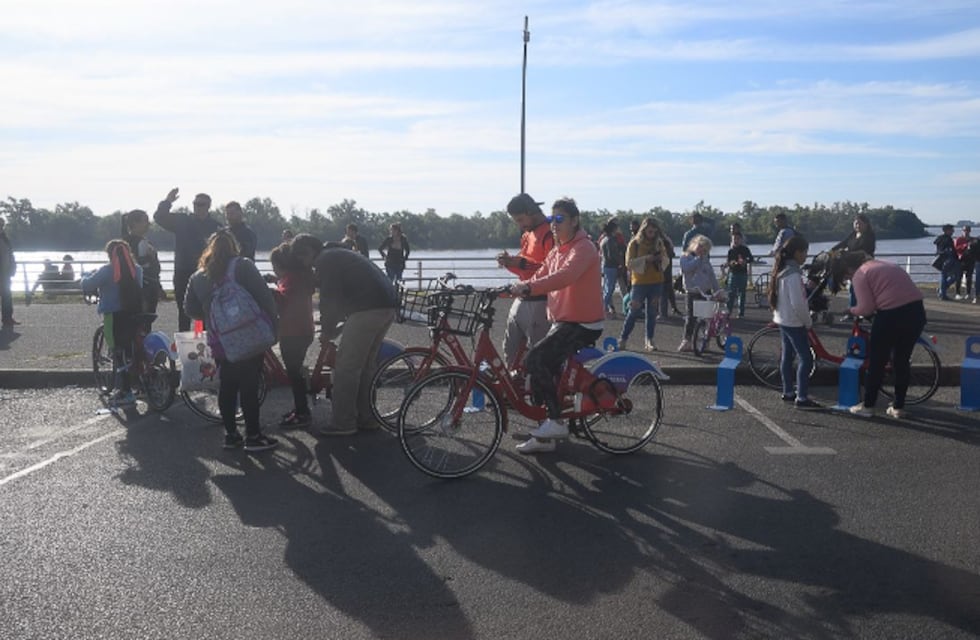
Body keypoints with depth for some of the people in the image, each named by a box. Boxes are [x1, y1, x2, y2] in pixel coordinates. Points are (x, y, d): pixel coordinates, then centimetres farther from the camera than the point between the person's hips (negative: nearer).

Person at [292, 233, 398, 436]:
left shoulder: (325, 260, -1)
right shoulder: (340, 254, 30)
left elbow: (330, 299, -6)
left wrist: (327, 330, 7)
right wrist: (334, 326, 27)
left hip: (368, 309, -10)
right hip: (388, 305, 10)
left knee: (346, 366, -3)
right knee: (367, 365, 18)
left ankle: (343, 423, 1)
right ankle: (367, 418, 23)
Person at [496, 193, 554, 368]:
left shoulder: (550, 233, -12)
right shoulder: (527, 234, 18)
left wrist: (522, 263, -26)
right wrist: (510, 263, 3)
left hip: (539, 303, -9)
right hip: (522, 300, 10)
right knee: (511, 349, 14)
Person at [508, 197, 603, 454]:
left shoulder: (583, 248, -14)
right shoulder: (556, 251, 15)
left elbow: (564, 276, -33)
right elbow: (540, 277, 5)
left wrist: (528, 287, -43)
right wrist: (516, 288, -15)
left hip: (582, 324, -9)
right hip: (561, 321, 9)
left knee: (536, 358, -23)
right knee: (541, 366, 4)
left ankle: (556, 421, -13)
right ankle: (544, 436, 14)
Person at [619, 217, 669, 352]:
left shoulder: (659, 243, 8)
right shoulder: (635, 243, -3)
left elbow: (666, 261, 14)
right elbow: (629, 263, -9)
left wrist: (662, 258, -9)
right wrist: (645, 259, -20)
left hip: (656, 282, 4)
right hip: (640, 283, -4)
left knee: (652, 312, 6)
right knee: (634, 311, -5)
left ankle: (649, 341, 14)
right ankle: (623, 339, 4)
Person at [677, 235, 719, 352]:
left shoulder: (706, 260, 16)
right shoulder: (686, 257, 2)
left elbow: (712, 276, 18)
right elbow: (687, 268, -20)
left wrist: (717, 291, 13)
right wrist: (698, 259, -13)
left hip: (706, 292, 5)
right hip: (693, 292, -4)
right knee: (691, 317, -8)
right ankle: (687, 341, -2)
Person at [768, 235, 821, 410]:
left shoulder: (782, 270, 8)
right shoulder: (793, 274, -22)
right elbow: (797, 303, -25)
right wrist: (808, 321, -11)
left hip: (782, 319, 10)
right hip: (793, 322, -10)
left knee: (787, 356, 15)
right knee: (806, 358, -5)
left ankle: (788, 392, 24)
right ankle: (802, 398, -4)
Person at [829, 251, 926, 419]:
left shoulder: (860, 275, -2)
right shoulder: (883, 264, 23)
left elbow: (866, 308, -8)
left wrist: (852, 310, 11)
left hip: (892, 315, -8)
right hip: (917, 311, 8)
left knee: (876, 362, 9)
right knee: (902, 360, 18)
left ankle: (867, 406, 18)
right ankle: (898, 407, 24)